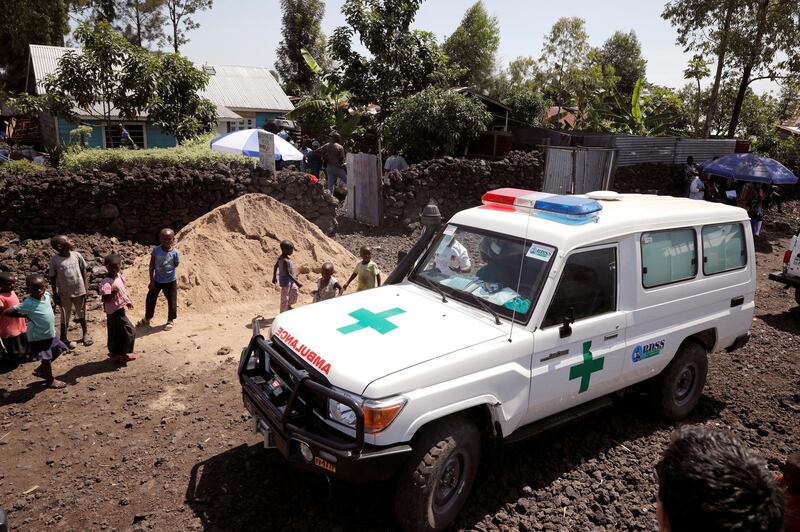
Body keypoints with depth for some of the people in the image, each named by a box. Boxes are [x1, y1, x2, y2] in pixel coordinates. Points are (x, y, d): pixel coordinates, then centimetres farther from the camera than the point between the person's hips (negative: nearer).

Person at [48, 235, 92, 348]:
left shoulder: (76, 255, -8)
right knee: (65, 316, 11)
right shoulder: (54, 260, -14)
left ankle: (85, 334, 37)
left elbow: (84, 272, 1)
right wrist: (55, 294, -5)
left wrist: (86, 288, -2)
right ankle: (63, 339, 27)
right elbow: (52, 278, -7)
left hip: (79, 291, 2)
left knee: (81, 314, 19)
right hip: (64, 293, -2)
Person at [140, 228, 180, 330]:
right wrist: (151, 281, -7)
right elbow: (151, 265, -7)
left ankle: (171, 320, 28)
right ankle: (147, 319, 34)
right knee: (150, 299, 11)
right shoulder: (156, 250, -12)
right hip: (157, 280, 2)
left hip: (170, 281, -2)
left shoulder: (175, 252, -16)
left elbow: (176, 265, -5)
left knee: (172, 301, 6)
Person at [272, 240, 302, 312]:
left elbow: (275, 267, 12)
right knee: (285, 297, 3)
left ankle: (288, 306, 37)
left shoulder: (281, 257, 0)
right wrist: (297, 282, -27)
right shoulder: (285, 261, -29)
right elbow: (288, 274, -30)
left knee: (295, 290, 21)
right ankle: (283, 312, 17)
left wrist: (274, 277, 23)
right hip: (286, 281, -10)